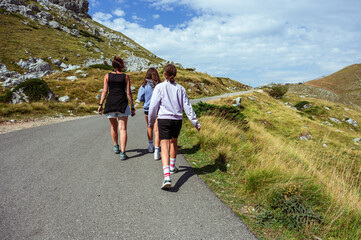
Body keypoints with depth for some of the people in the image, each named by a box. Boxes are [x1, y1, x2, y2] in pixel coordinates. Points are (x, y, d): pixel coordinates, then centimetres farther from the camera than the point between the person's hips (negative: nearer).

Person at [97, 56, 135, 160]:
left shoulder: (107, 76, 7)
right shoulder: (126, 76, 3)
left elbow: (105, 91, 1)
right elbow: (128, 93, 1)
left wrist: (100, 104, 3)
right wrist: (132, 106, 5)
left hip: (110, 103, 2)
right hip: (122, 103, -2)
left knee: (113, 126, 21)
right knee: (123, 128, -2)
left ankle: (116, 147, 36)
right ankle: (122, 153, -8)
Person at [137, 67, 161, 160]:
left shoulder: (144, 85, -7)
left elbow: (140, 98, -8)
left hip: (147, 109, 2)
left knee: (149, 127, 22)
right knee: (156, 130, -1)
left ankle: (150, 146, 38)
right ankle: (156, 151, -8)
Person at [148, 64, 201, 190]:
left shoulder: (160, 87, -2)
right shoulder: (180, 88, 7)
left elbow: (153, 106, -3)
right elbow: (187, 106, 5)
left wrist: (151, 122, 10)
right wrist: (196, 122, 9)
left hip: (164, 119, -4)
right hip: (177, 120, 4)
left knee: (165, 148, -7)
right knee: (174, 142, 26)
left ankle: (167, 177, -21)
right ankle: (172, 166, 44)